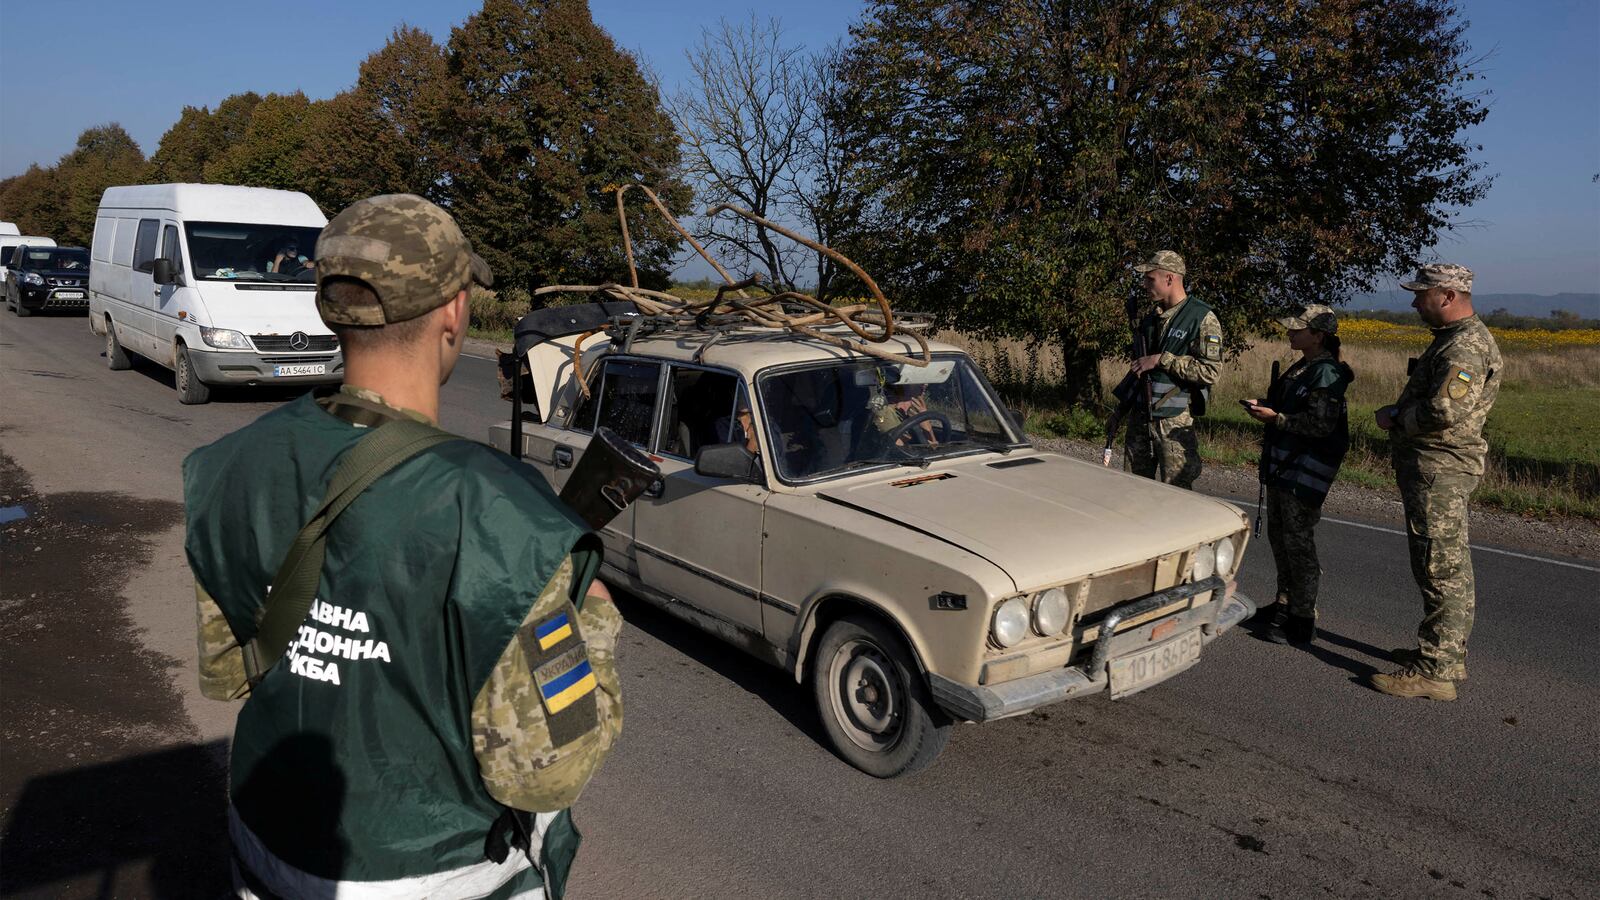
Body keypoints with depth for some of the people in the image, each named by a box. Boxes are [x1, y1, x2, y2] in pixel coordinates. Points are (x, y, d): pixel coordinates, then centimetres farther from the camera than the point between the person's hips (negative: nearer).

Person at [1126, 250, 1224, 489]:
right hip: (1140, 416, 7)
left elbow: (1210, 372, -18)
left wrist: (1161, 360, -17)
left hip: (1174, 421, -7)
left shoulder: (1202, 318, -10)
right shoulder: (1151, 317, 13)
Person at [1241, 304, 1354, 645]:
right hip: (1282, 464, 10)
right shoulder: (1302, 367, 13)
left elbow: (1321, 425, -24)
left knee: (1298, 541, -5)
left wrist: (1275, 418, -21)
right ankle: (1285, 603, 31)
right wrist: (1263, 406, 8)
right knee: (1279, 536, 17)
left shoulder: (1327, 373, -17)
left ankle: (1303, 620, 4)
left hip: (1305, 471, -10)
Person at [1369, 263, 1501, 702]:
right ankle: (1449, 653, 29)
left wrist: (1395, 418, -12)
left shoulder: (1466, 347, -18)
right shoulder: (1457, 337, 17)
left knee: (1441, 570, -7)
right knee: (1451, 568, 18)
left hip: (1438, 470, -11)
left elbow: (1444, 412, -28)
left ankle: (1434, 671, -2)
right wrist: (1400, 413, 8)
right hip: (1436, 467, 11)